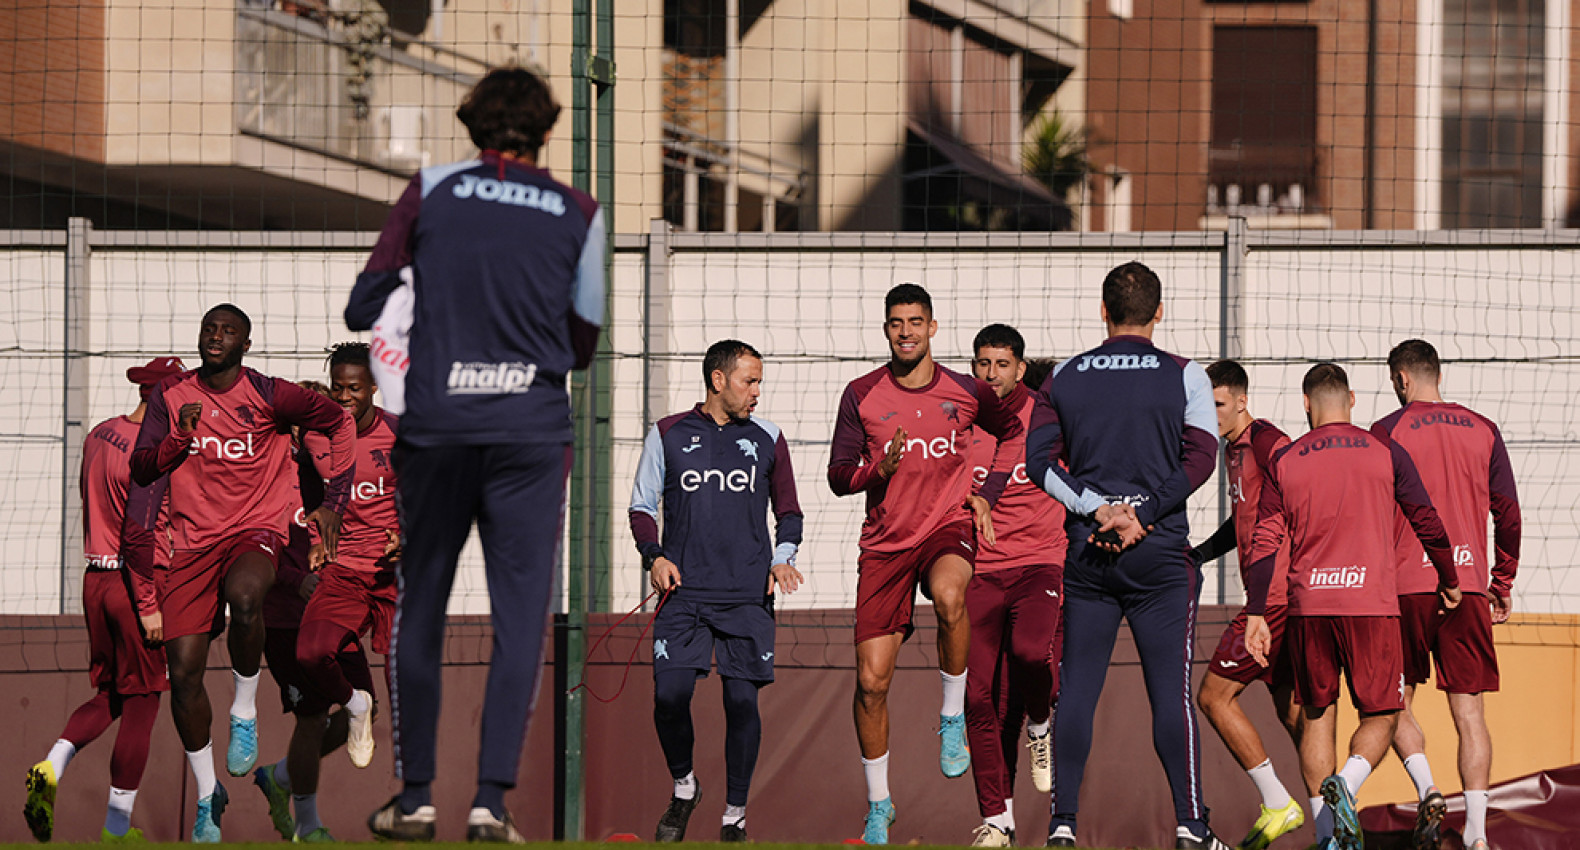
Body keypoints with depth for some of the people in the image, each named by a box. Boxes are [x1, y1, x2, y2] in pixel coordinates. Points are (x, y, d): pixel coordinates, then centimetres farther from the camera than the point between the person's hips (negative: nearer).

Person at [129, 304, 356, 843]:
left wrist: (333, 501, 5)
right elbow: (141, 471, 0)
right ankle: (207, 794, 13)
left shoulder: (270, 396, -3)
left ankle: (245, 712, -13)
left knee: (244, 594, -39)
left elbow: (337, 422, 10)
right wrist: (180, 439, -18)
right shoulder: (171, 395, 4)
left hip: (257, 529, -3)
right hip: (193, 539, 3)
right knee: (184, 671, -6)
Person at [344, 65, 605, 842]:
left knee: (419, 609, 9)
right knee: (521, 613, 1)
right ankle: (491, 799, -7)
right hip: (533, 429, 0)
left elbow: (359, 310, 5)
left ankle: (415, 797, 10)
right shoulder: (578, 214, 7)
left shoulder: (431, 192, 5)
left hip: (436, 427, 0)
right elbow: (584, 342, 10)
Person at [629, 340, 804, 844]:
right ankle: (683, 788, 14)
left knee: (742, 700, -4)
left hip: (748, 594, 1)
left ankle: (734, 816, 9)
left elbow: (788, 512, 18)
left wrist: (783, 558, 1)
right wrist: (653, 556, -4)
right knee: (670, 694, -13)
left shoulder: (767, 439, 10)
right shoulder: (668, 435, 6)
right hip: (683, 590, -1)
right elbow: (643, 505, 12)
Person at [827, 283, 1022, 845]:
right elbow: (838, 476, 1)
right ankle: (878, 805, 17)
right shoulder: (862, 396, -1)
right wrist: (878, 471, -19)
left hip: (949, 527, -1)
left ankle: (953, 717, -15)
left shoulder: (965, 393, 1)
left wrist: (987, 494, 9)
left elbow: (1013, 432, 20)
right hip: (885, 541, 1)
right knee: (871, 681, -3)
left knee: (948, 597, -39)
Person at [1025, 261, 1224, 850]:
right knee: (1171, 691, -1)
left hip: (1087, 553, 2)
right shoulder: (1184, 376, 1)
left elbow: (1040, 459, 0)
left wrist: (1097, 510, -7)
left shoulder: (1065, 377, 8)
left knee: (1077, 688, 5)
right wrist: (1143, 515, -11)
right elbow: (1199, 458, -8)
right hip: (1160, 554, -2)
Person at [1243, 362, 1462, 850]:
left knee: (1316, 715, 13)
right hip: (1372, 603, -2)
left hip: (1308, 607, 2)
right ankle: (1347, 784, -22)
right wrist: (1449, 583, 22)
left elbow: (1264, 544, 2)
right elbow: (1428, 524, 7)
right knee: (1381, 714, 8)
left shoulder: (1284, 462, 7)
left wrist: (1255, 614, 5)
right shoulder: (1386, 453, 4)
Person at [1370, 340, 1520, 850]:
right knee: (1468, 710, 3)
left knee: (1394, 702, 11)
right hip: (1469, 584, 3)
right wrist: (1503, 586, 18)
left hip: (1406, 582, -2)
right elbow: (1508, 515, 10)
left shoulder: (1387, 432, 0)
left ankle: (1427, 790, -11)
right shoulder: (1483, 431, 10)